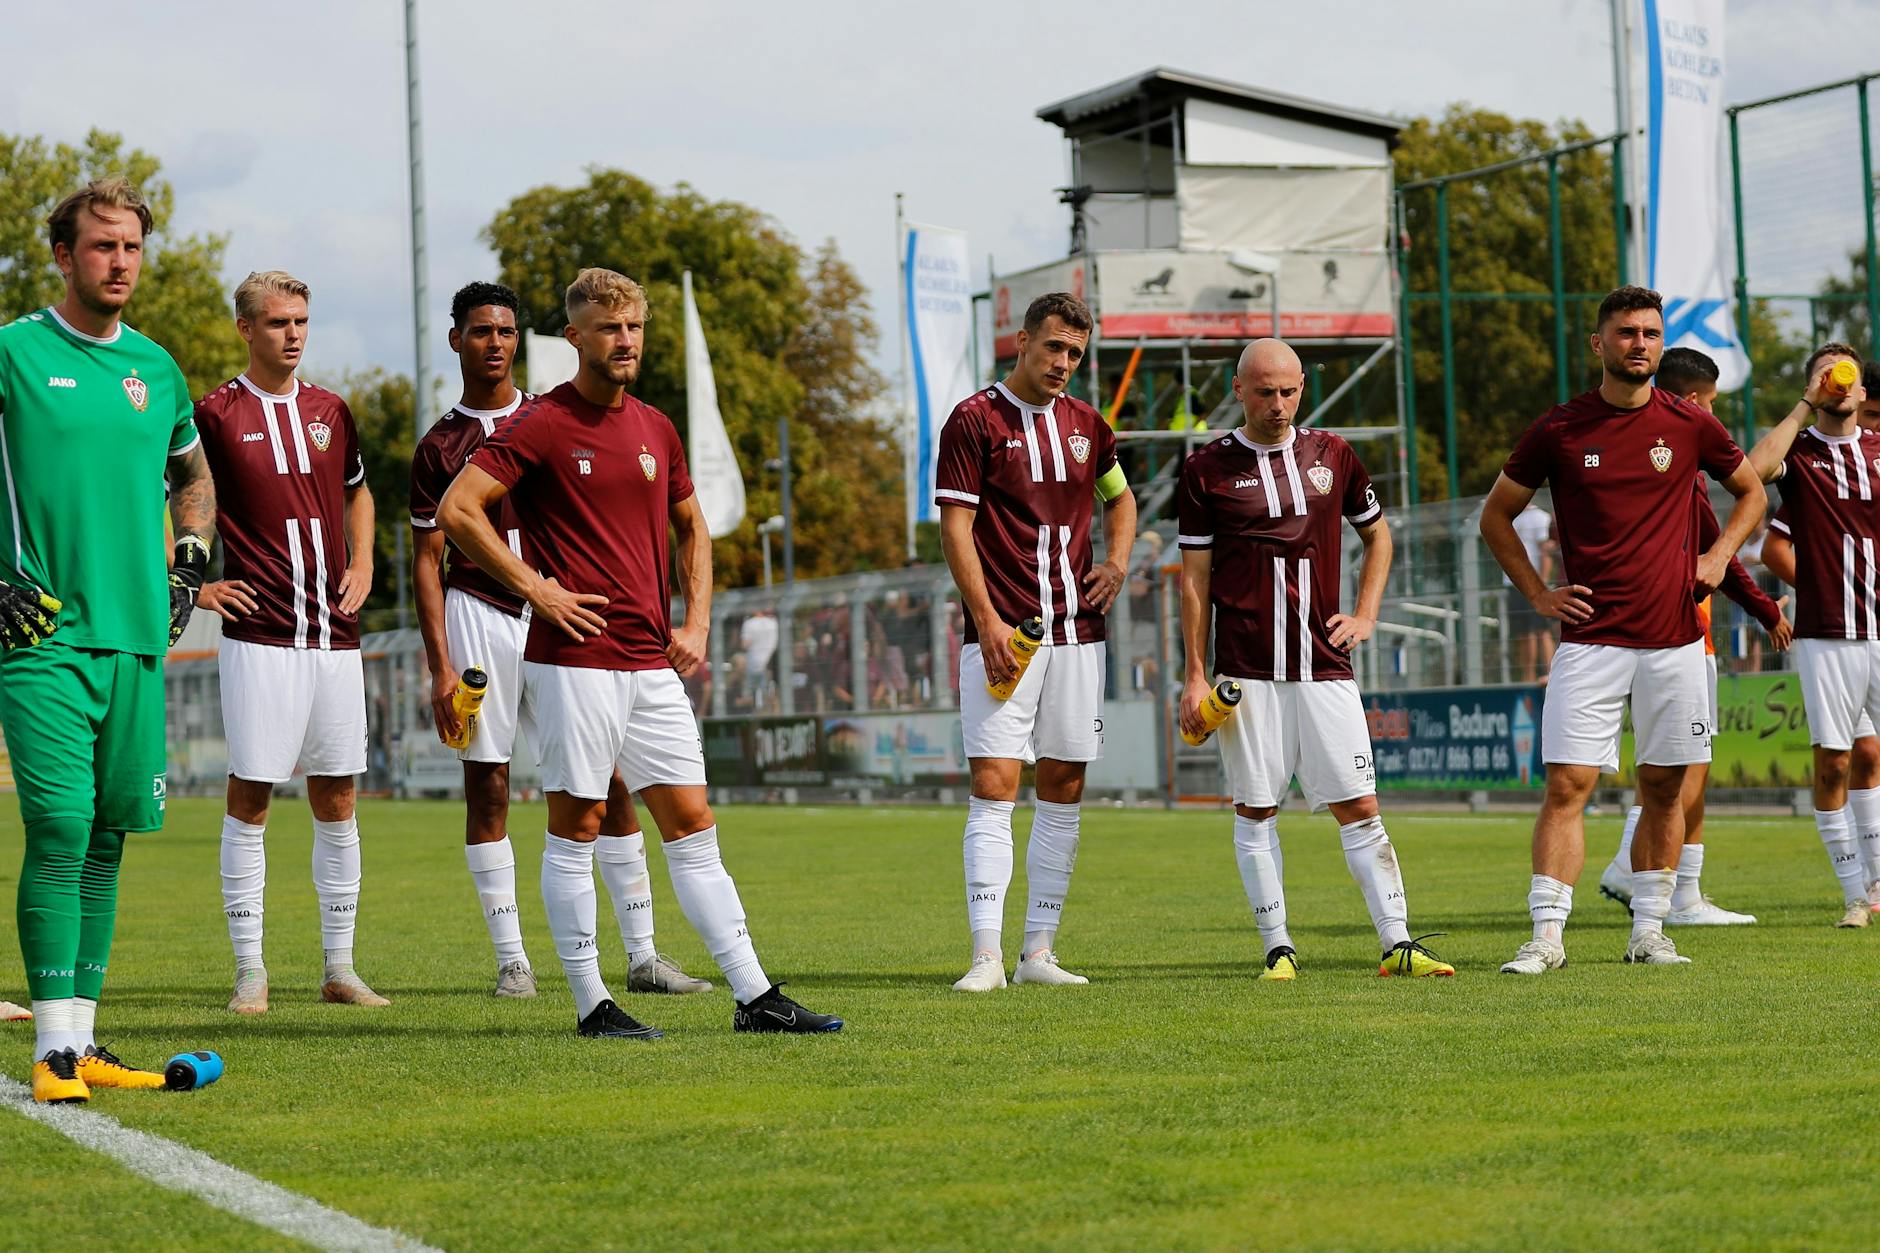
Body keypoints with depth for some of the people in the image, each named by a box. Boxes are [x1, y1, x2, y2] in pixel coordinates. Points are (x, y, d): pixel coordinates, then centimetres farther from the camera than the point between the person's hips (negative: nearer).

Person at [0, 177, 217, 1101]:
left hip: (138, 639, 5)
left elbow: (193, 476, 30)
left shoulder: (155, 367, 14)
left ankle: (81, 1040, 14)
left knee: (108, 835, 7)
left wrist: (188, 569, 17)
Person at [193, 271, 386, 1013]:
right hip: (259, 637, -5)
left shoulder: (329, 411, 12)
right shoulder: (216, 414, -3)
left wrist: (362, 564, 15)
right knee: (250, 798, -3)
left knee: (337, 798, 6)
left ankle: (339, 968, 13)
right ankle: (250, 971, 3)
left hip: (335, 636, 5)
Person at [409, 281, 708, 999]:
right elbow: (427, 562, 4)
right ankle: (512, 959, 5)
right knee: (486, 785, -1)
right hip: (478, 617, -1)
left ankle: (642, 954, -2)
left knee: (607, 781, -4)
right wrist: (440, 667, -4)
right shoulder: (439, 447, 6)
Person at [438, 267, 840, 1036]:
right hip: (575, 661, -6)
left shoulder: (655, 430, 13)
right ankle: (591, 1004, 6)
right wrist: (533, 588, -12)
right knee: (575, 828, 0)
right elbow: (457, 510, -13)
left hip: (651, 664, 7)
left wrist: (695, 623, 13)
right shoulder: (541, 425, -7)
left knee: (692, 826, 6)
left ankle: (755, 996, 6)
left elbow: (692, 530, 26)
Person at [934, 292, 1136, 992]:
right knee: (994, 784, -12)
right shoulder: (974, 420, -5)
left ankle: (1039, 952, 11)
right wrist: (986, 620, -16)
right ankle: (986, 955, -13)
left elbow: (1120, 496, 30)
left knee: (1063, 789, 5)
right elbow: (955, 527, -8)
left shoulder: (1085, 424, 12)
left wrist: (1117, 561, 11)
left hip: (1076, 631, 6)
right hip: (1004, 633, -6)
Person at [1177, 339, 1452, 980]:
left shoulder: (1331, 454, 10)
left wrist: (1365, 616, 11)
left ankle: (1398, 943, -1)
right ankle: (1278, 948, 9)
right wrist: (1196, 676, -1)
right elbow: (1195, 578, 4)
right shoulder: (1208, 467, 2)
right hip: (1246, 670, -1)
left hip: (1324, 665, 2)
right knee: (1255, 811, 1)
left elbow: (1377, 535, 25)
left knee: (1359, 807, -2)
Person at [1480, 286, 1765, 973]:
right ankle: (1546, 936, -9)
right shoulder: (1559, 429, 0)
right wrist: (1538, 593, 3)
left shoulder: (1690, 425, 3)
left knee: (1663, 789, 7)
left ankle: (1649, 930, 18)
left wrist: (1718, 555, 6)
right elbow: (1496, 515, 11)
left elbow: (1751, 489, 21)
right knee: (1567, 785, -9)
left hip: (1674, 639, 2)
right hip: (1589, 639, -2)